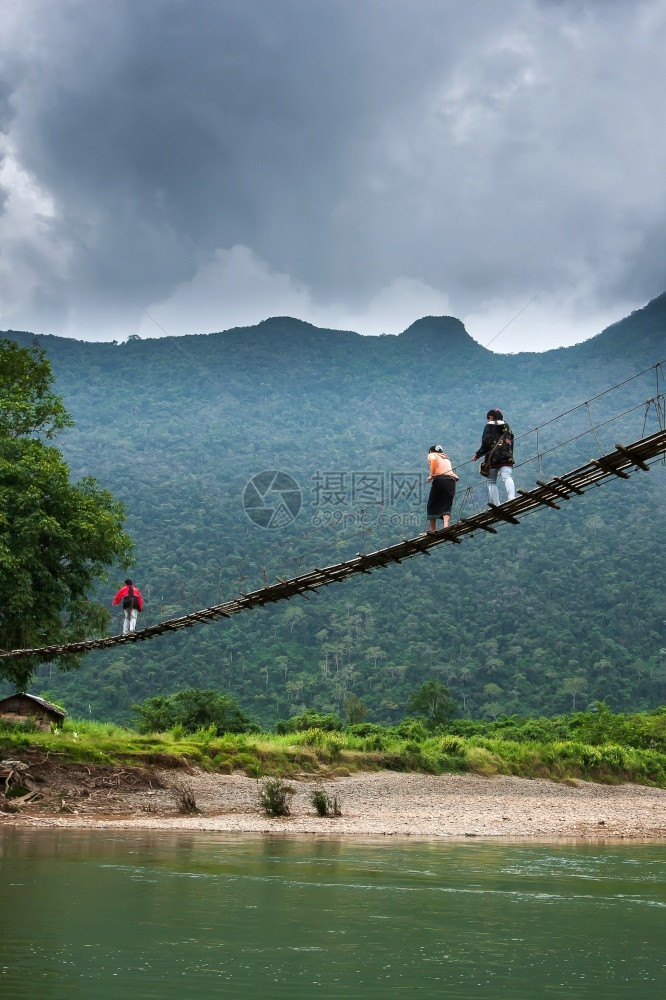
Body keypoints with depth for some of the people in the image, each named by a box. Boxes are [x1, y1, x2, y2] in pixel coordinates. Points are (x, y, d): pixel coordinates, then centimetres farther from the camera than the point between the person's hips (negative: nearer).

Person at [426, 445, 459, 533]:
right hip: (452, 480, 5)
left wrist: (431, 475, -5)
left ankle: (432, 529, 6)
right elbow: (449, 470, 19)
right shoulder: (446, 458, 30)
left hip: (440, 479, -5)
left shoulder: (431, 455, 12)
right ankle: (446, 525, -17)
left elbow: (433, 460, -12)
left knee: (433, 505, 5)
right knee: (447, 505, 4)